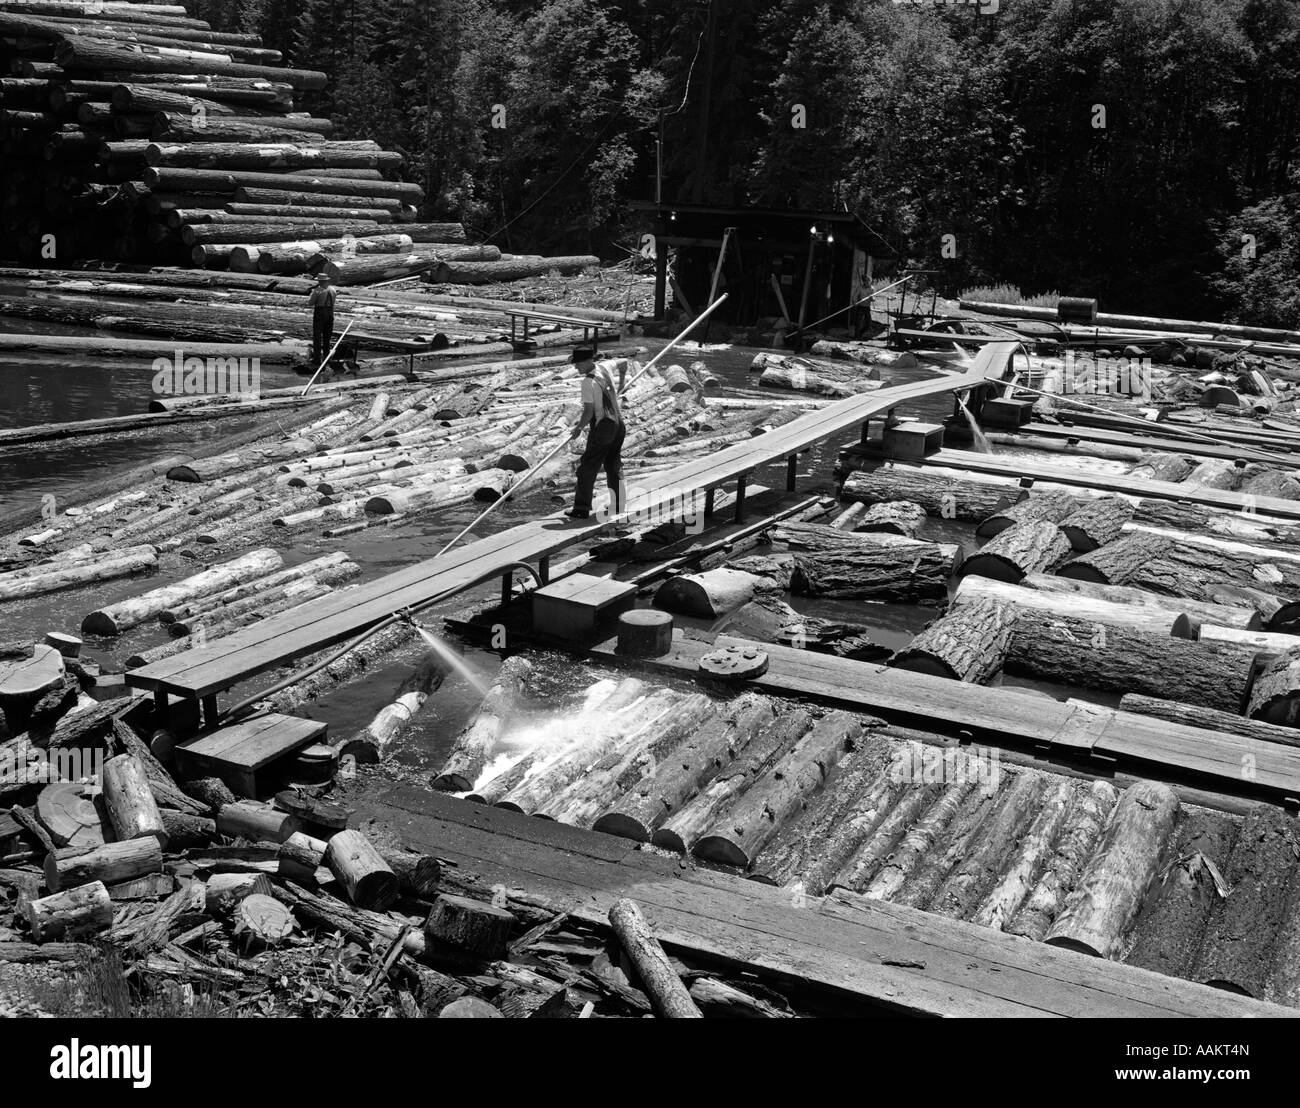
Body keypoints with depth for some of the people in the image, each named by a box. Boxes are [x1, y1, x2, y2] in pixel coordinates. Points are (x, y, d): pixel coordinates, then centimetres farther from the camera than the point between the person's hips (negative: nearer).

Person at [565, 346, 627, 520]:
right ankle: (617, 506, 23)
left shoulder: (588, 382, -19)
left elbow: (588, 412, -19)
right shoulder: (603, 367, 3)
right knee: (614, 467, 17)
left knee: (587, 468, -3)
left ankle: (581, 509, -3)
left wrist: (578, 428, -3)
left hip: (602, 428, -8)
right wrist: (620, 385, 40)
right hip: (619, 425, 8)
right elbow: (624, 363, 23)